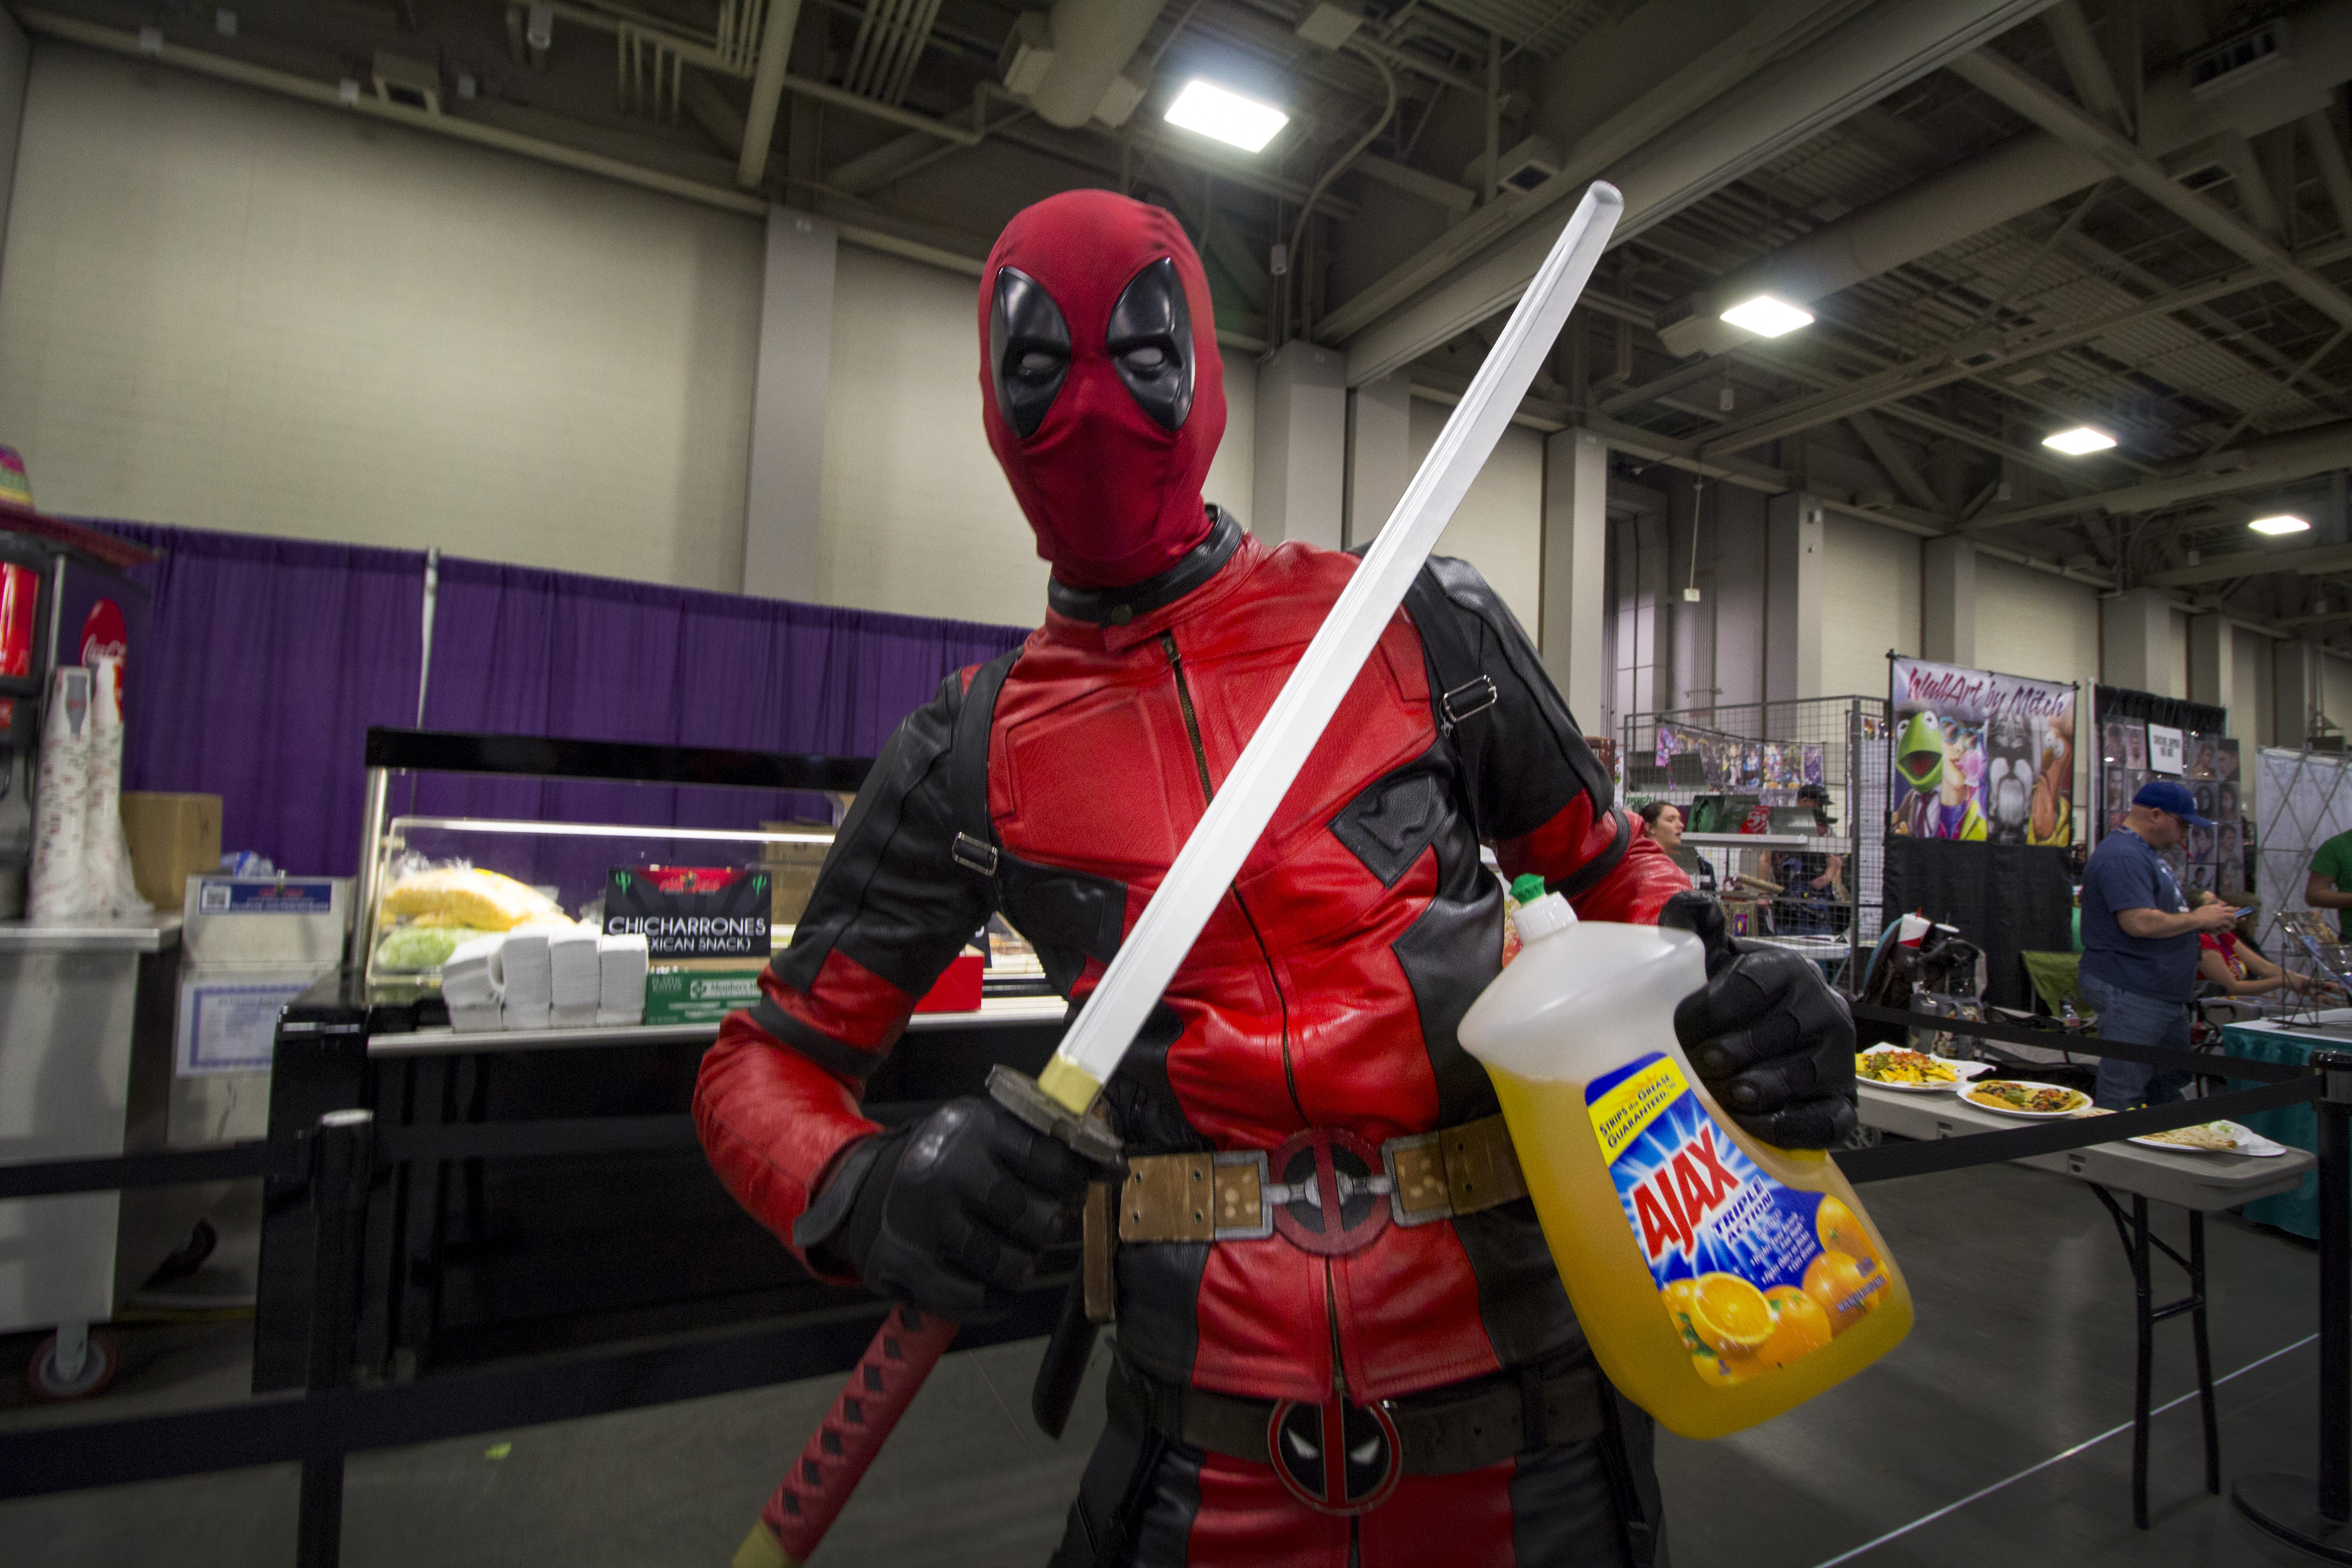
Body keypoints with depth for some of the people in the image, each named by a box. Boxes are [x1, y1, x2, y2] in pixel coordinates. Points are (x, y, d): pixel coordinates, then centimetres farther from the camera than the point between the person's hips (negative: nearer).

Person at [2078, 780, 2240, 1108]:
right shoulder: (2123, 856, -19)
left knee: (2171, 1086, 19)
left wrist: (2206, 917, 11)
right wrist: (2198, 919, -13)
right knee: (2121, 1097, -6)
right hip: (2130, 995, -11)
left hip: (2166, 995, 11)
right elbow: (2140, 923, -28)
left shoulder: (2148, 852, 17)